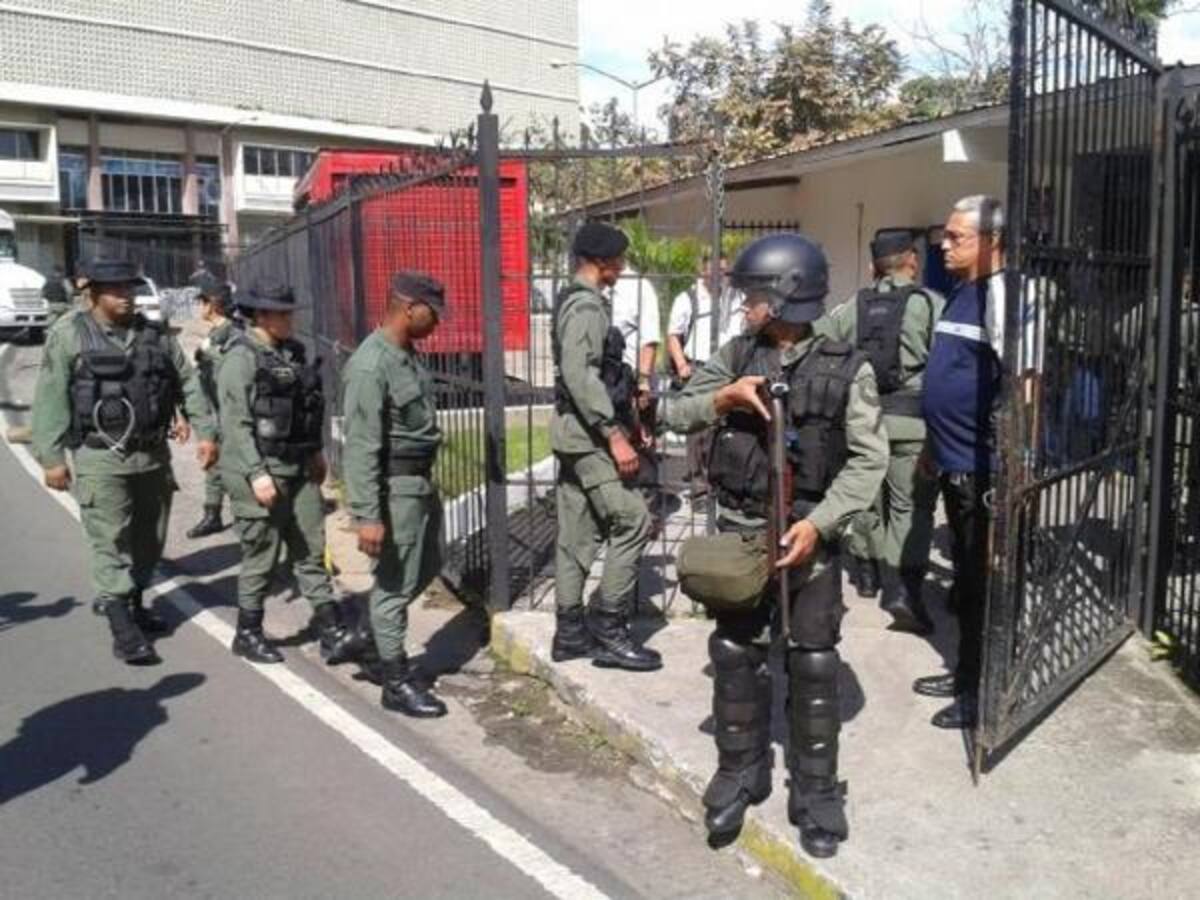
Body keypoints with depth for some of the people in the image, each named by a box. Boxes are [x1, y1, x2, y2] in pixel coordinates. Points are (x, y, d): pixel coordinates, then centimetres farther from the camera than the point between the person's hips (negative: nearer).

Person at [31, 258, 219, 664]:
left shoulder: (155, 333, 9)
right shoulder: (69, 335, -4)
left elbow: (187, 383, 10)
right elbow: (50, 400, -5)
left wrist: (205, 432, 1)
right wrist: (52, 457, -9)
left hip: (154, 455, 5)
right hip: (101, 459, -5)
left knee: (149, 540, 15)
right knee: (111, 544, -3)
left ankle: (132, 602, 34)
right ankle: (122, 629, 1)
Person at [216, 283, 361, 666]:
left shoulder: (293, 351, 9)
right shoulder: (240, 358, -12)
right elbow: (235, 423, -17)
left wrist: (316, 452, 17)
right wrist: (257, 473, -21)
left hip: (298, 469, 7)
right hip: (258, 472, -7)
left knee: (311, 550, 6)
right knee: (261, 555, 5)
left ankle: (331, 633, 9)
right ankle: (248, 634, 23)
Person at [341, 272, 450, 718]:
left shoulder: (409, 354, 8)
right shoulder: (371, 366, -21)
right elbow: (361, 447, -23)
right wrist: (367, 515, -25)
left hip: (422, 480, 9)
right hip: (395, 486, -9)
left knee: (427, 567, 22)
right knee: (396, 582, 2)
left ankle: (378, 633, 38)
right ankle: (397, 684, 15)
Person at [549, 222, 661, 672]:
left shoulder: (577, 302, 18)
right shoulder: (587, 306, -14)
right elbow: (581, 376, -24)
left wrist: (626, 422, 23)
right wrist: (615, 434, -25)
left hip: (577, 434, 10)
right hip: (588, 435, -10)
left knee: (578, 534, 10)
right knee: (631, 521, -8)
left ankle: (571, 632, 16)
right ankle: (608, 630, -3)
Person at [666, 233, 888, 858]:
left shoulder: (846, 370, -7)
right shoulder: (736, 356, 3)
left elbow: (869, 459, -9)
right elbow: (676, 413, 4)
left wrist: (819, 523, -19)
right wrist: (723, 398, -16)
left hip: (808, 533, -3)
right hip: (739, 531, 3)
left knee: (813, 664, 5)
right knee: (735, 654, 10)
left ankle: (815, 791, 21)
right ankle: (740, 772, 28)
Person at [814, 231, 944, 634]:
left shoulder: (854, 306, 8)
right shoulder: (930, 304, -4)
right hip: (910, 419, -4)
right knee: (911, 506, -1)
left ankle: (866, 571, 34)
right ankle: (904, 588, -11)